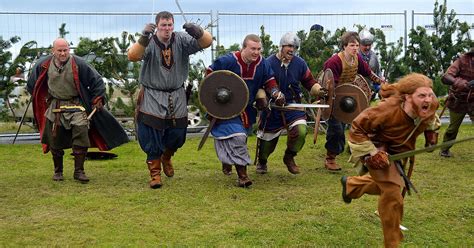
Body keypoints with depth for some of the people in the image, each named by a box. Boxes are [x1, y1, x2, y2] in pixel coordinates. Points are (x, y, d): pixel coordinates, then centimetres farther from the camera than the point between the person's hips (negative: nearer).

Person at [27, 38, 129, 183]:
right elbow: (32, 85, 17)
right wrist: (41, 100, 19)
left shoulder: (78, 64, -12)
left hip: (76, 105, -2)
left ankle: (79, 171, -11)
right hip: (54, 105, 3)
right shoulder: (44, 65, -2)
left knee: (81, 129, -21)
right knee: (55, 140, 6)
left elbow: (97, 81, -4)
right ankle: (58, 171, 25)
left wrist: (97, 100, -3)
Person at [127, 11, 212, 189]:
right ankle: (155, 172, 10)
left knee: (177, 134, 10)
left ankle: (166, 158, 41)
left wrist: (197, 32, -39)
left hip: (176, 96, 3)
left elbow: (207, 42, -16)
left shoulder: (181, 40, -5)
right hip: (153, 96, -3)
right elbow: (132, 56, -28)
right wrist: (144, 38, -46)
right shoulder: (149, 43, -10)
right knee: (152, 135, -6)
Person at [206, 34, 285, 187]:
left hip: (247, 108, 6)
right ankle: (242, 175, -16)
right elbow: (210, 73, -11)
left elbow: (269, 80, 7)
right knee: (237, 137, -21)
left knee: (241, 138, 21)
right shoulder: (228, 61, -21)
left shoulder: (262, 63, -6)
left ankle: (227, 161, 50)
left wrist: (275, 92, -11)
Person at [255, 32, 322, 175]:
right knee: (267, 136, 9)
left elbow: (309, 83, 6)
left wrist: (320, 91, -10)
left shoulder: (300, 63, -1)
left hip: (293, 105, 2)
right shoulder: (269, 63, -13)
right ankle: (262, 162, 42)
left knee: (301, 131, -19)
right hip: (272, 107, -2)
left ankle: (289, 157, 11)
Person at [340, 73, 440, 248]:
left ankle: (350, 184, 59)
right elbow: (356, 128, -31)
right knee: (392, 194, -15)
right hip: (379, 150, -7)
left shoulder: (429, 106, -21)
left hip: (399, 151, 8)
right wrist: (370, 153, -34)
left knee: (385, 184, 28)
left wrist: (432, 130, 2)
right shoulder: (389, 109, -40)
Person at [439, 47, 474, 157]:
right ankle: (444, 149, 33)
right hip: (458, 102, -3)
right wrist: (458, 82, -46)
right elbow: (445, 78, -26)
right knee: (453, 128, 11)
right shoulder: (462, 61, -15)